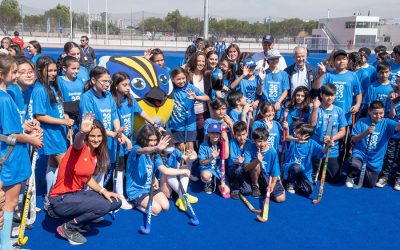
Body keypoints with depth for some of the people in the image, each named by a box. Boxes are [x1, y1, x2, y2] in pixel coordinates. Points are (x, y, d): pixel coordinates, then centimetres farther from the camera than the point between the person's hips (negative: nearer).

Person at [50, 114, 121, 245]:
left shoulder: (96, 154, 7)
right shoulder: (80, 147, -17)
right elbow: (77, 141, -43)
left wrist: (103, 191, 1)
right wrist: (82, 132, -65)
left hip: (77, 193, 9)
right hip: (61, 200, -8)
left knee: (115, 202, 6)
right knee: (103, 205, -27)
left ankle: (80, 221, 14)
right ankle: (68, 228, -7)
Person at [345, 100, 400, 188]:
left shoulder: (386, 123, -4)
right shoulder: (361, 122, -6)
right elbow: (353, 140, -7)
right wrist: (365, 133, -24)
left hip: (375, 161, 3)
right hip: (360, 154, -2)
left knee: (370, 184, 10)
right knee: (355, 165, -37)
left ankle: (360, 173, 43)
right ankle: (351, 176, -1)